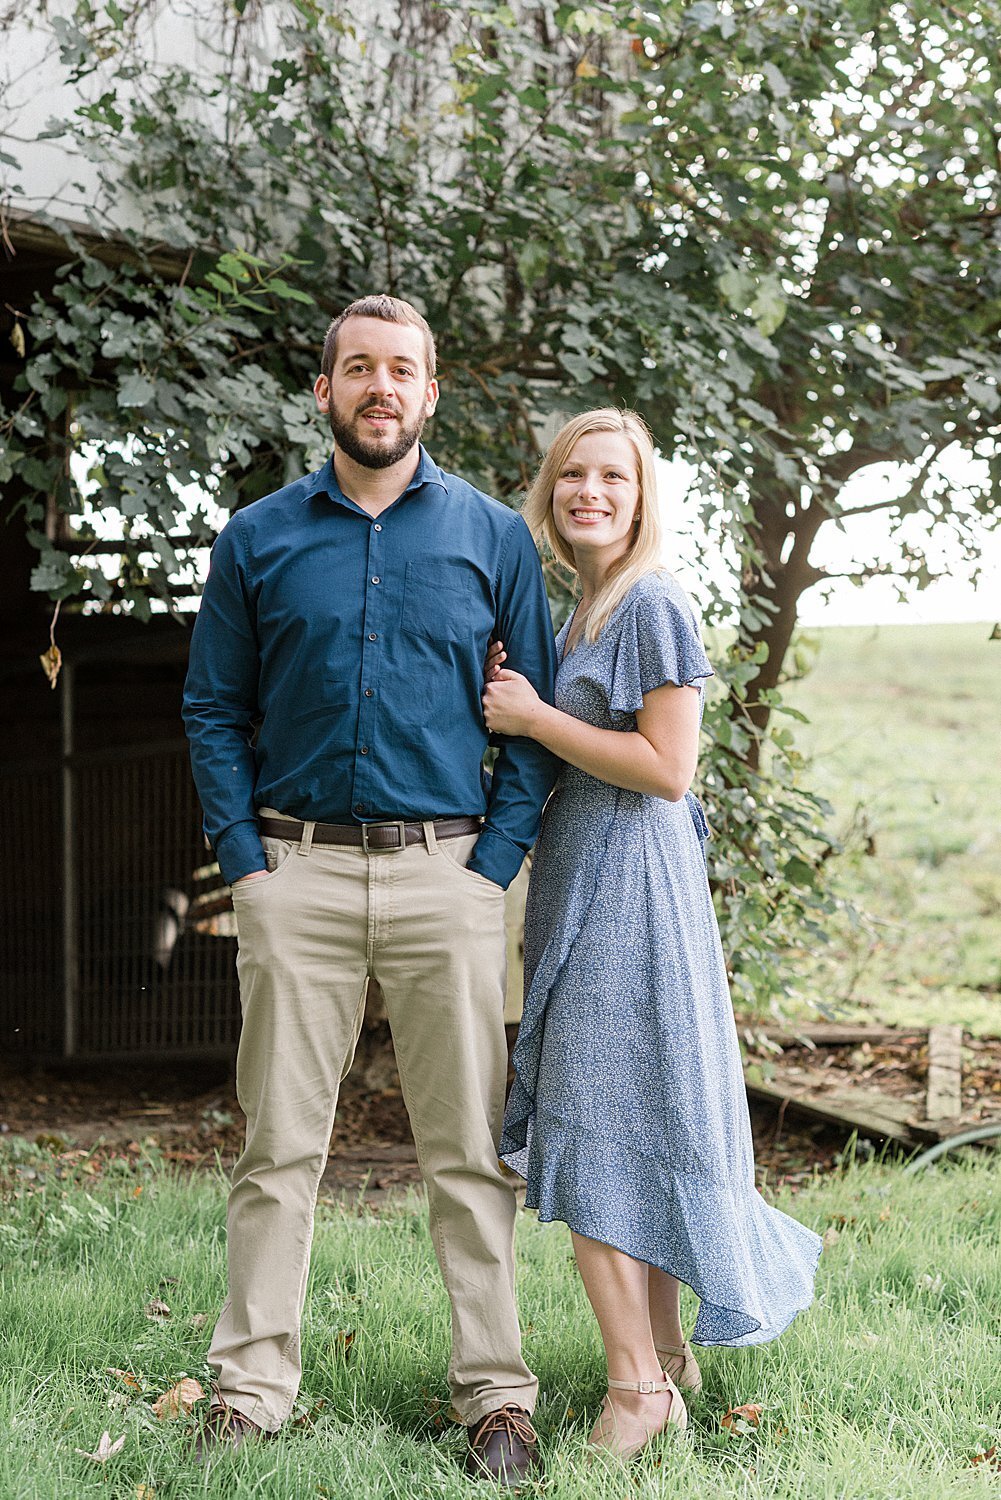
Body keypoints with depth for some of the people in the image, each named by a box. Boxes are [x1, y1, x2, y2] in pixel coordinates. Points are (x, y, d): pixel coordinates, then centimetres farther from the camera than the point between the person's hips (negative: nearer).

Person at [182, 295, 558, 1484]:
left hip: (446, 872, 0)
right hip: (297, 872, 0)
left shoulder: (493, 537, 7)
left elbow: (538, 713, 8)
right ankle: (251, 1384, 12)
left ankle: (495, 1390, 11)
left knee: (468, 1150, 2)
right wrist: (244, 859, 0)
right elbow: (213, 710, 11)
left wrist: (499, 858, -2)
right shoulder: (257, 539, 8)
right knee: (279, 1145, 3)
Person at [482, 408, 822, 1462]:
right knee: (633, 1131, 12)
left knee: (595, 1130, -10)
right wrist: (509, 697, 4)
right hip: (580, 882, 9)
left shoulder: (653, 606, -12)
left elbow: (665, 767, -18)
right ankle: (665, 1357, 21)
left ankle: (635, 1384, -5)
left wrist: (535, 718, -14)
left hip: (631, 886, -9)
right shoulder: (577, 614, 15)